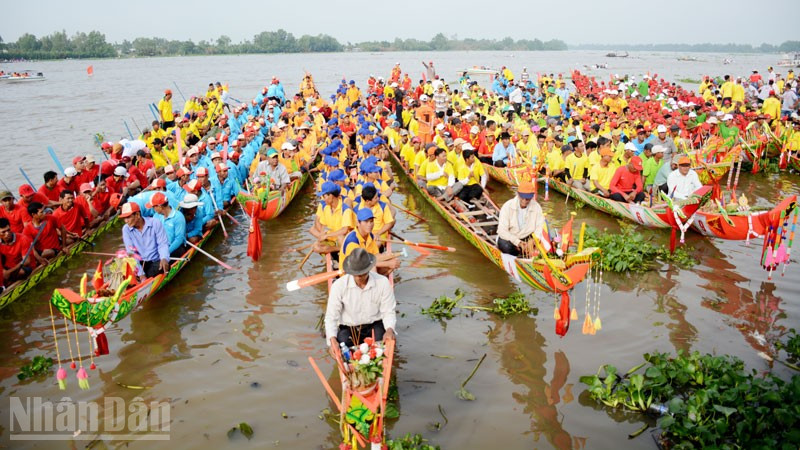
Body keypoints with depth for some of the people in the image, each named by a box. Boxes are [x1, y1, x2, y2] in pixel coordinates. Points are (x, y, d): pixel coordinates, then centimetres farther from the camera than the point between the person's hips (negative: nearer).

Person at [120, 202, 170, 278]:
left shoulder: (155, 223, -8)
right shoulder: (126, 229, -4)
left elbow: (163, 244, -8)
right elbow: (131, 253, -9)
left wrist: (164, 258, -31)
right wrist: (140, 273, -20)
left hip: (156, 261, -1)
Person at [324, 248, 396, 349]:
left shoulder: (383, 283, -11)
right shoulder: (339, 285, -12)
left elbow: (388, 312, -6)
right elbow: (331, 316, -9)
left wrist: (389, 330, -27)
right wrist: (332, 339, -26)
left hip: (375, 325, 0)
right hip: (348, 328, 0)